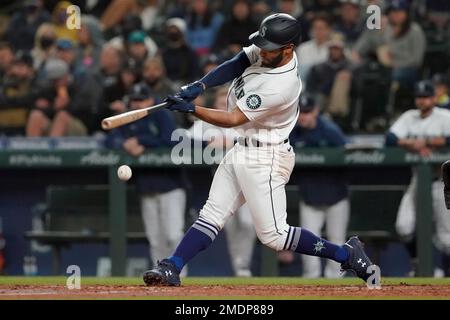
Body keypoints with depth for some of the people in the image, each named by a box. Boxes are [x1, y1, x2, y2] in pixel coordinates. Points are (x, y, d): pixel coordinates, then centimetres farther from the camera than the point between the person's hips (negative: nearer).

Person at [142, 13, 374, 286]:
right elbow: (233, 67, -2)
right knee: (212, 214, 6)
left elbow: (233, 119, -25)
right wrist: (198, 87, -17)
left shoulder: (280, 86, -29)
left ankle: (347, 254, 3)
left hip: (265, 159, -9)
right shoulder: (268, 53, -5)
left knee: (273, 235, -5)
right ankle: (171, 270, 5)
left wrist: (191, 108, -26)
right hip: (242, 150, 9)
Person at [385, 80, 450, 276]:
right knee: (404, 227, -10)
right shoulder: (409, 117, 8)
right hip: (418, 178, 4)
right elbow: (390, 138, -5)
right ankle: (417, 261, 13)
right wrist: (415, 146, -18)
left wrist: (425, 141, -21)